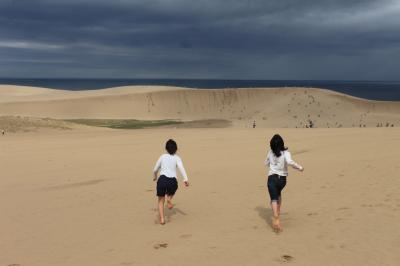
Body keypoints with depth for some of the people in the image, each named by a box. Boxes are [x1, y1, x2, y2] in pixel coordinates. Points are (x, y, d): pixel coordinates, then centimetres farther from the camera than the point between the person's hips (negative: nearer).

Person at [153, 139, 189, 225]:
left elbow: (155, 170, 21)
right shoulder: (177, 158, 12)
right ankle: (169, 198, 3)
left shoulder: (162, 156, 16)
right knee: (171, 191, 35)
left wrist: (155, 177, 43)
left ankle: (162, 219, -1)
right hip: (172, 181, 0)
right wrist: (185, 179, -19)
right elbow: (181, 167, -8)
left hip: (162, 179, 0)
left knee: (161, 200, 15)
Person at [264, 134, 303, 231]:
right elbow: (289, 162, -27)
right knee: (278, 194, 30)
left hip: (272, 177, 0)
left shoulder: (270, 153, 3)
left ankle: (276, 218, -27)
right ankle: (278, 212, 35)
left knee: (274, 199, -8)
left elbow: (267, 163, 18)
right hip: (282, 178, 0)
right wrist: (299, 167, -15)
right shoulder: (285, 153, -8)